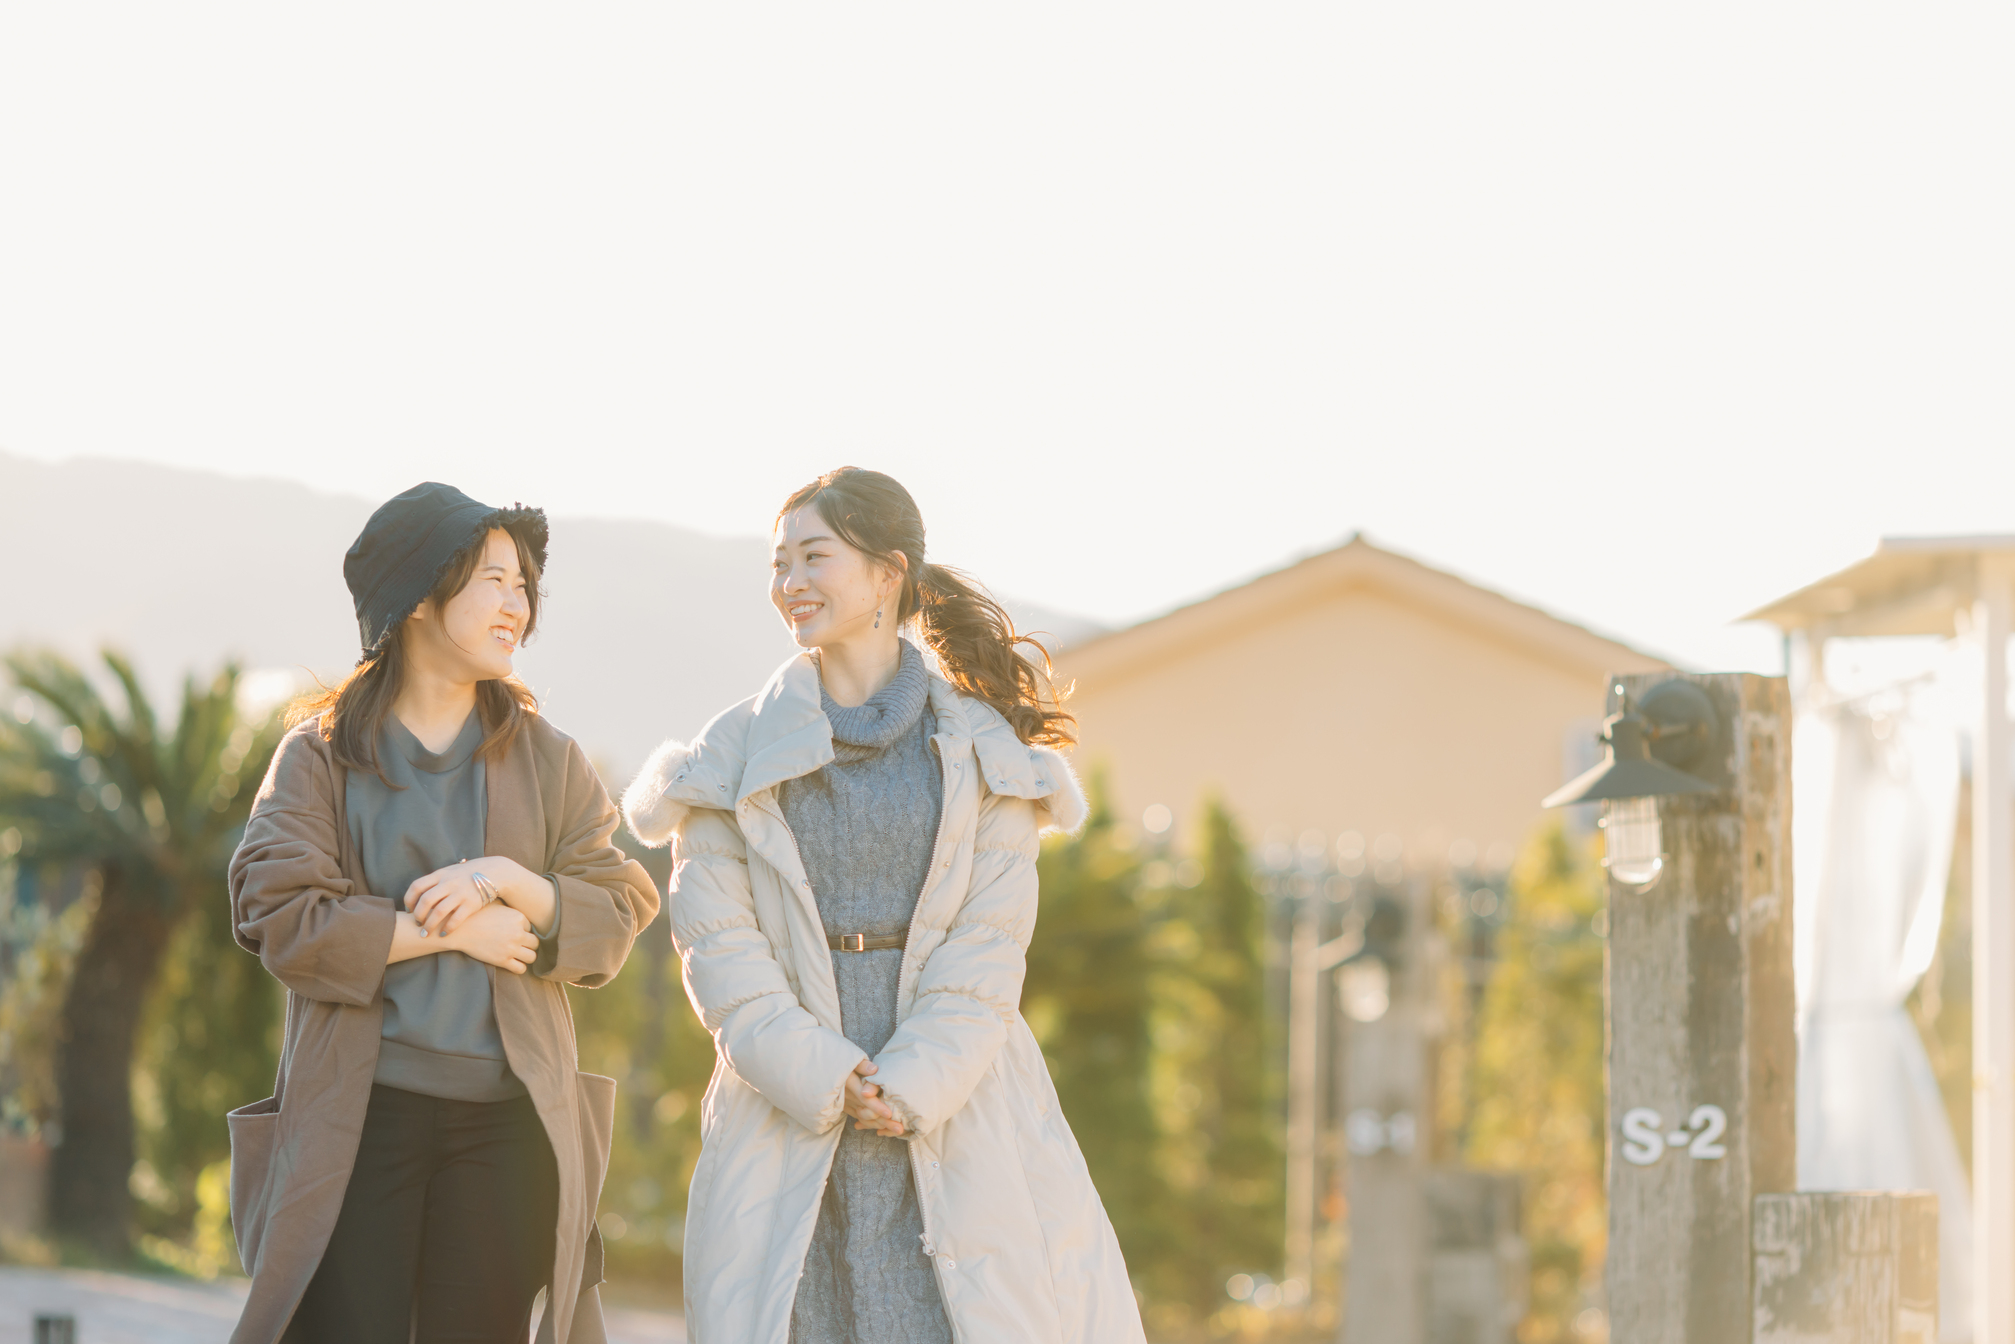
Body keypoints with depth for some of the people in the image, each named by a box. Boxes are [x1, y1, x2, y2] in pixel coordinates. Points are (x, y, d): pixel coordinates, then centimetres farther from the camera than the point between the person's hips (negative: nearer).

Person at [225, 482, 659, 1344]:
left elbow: (619, 912, 6)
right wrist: (446, 930, -9)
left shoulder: (545, 758, 12)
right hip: (358, 1115, -2)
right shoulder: (320, 755, 4)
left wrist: (510, 883, -12)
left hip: (506, 1119, 2)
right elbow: (279, 916, -8)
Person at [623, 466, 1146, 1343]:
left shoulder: (980, 747, 6)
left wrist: (915, 1079, -12)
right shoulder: (736, 752, 7)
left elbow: (989, 941, 0)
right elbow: (717, 940, 0)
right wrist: (816, 1075, -12)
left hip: (952, 1101, 0)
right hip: (788, 1106, 0)